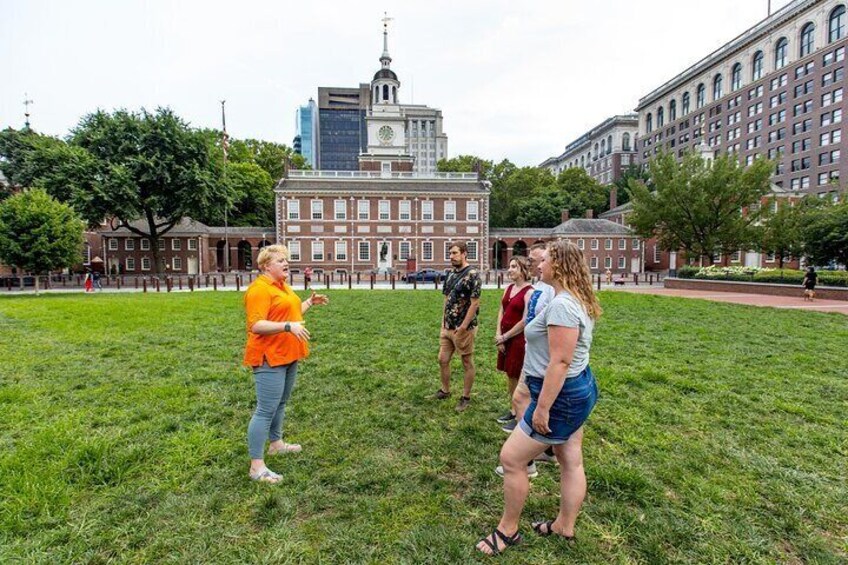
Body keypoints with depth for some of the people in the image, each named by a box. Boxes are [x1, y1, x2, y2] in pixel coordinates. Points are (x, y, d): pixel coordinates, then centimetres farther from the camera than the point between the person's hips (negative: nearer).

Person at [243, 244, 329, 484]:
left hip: (288, 355, 10)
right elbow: (255, 325, -24)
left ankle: (276, 443, 38)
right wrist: (288, 326, -32)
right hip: (270, 358, -10)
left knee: (281, 403, 21)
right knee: (266, 410, -5)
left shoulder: (283, 286, 14)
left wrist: (309, 302, 18)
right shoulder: (260, 289, -17)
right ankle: (257, 466, 3)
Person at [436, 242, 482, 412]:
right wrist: (443, 323, 11)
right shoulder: (451, 274, 9)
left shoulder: (473, 274, -15)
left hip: (464, 328, -8)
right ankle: (445, 390, 32)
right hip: (448, 327, 8)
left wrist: (463, 327, -19)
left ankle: (466, 397, 21)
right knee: (443, 359, 14)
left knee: (467, 363, 7)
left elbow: (475, 303, -18)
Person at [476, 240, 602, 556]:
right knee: (571, 461, 21)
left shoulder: (561, 305, -25)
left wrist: (542, 409, -23)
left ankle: (507, 531, 20)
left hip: (561, 396, -10)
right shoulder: (576, 300, 8)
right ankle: (565, 526, 39)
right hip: (578, 389, 10)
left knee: (511, 458, 2)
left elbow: (559, 362, -28)